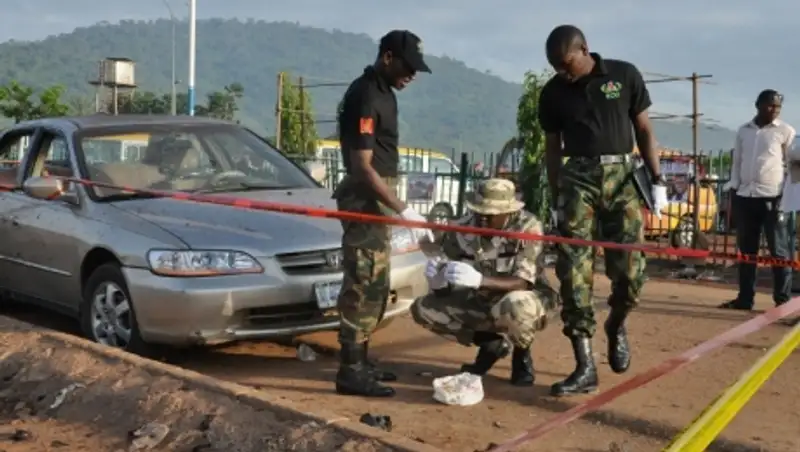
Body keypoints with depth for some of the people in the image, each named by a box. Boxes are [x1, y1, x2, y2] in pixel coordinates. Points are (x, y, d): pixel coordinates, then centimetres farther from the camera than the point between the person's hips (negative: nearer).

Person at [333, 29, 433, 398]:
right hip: (364, 199, -10)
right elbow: (362, 166, -23)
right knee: (363, 285, -8)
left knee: (376, 285, 14)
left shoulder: (383, 92, 13)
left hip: (378, 199, 10)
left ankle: (360, 360, 23)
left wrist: (394, 207, 21)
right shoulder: (364, 96, -18)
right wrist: (403, 210, -25)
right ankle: (350, 371, -3)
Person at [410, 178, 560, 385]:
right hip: (480, 302, 5)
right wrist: (436, 277, -38)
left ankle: (522, 356, -4)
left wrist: (479, 280, -47)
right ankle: (490, 344, 8)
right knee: (422, 309, -10)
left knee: (516, 305, -40)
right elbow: (442, 289, -12)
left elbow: (523, 282, -32)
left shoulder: (528, 227, -25)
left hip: (521, 302, -5)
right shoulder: (462, 228, -15)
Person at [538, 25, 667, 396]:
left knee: (630, 270, -6)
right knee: (574, 272, -8)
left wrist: (657, 180, 3)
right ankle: (584, 367, -3)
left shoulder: (625, 76, 2)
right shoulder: (553, 93, 5)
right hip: (577, 178, 1)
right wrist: (556, 200, 9)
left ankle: (616, 325, 28)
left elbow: (644, 130, 7)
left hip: (622, 176, -1)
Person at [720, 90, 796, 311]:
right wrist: (733, 189, 8)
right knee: (746, 250, 9)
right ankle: (745, 298, 16)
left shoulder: (786, 131, 1)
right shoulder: (743, 131, 12)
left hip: (773, 198, -4)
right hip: (745, 197, 4)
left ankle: (783, 300, 3)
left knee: (779, 251, -1)